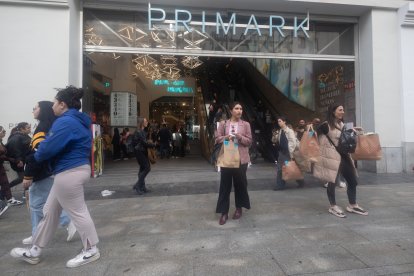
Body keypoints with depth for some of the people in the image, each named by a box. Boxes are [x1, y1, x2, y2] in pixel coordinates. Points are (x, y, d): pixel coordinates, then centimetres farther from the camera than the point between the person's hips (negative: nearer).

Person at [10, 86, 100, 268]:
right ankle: (34, 252, 36)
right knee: (50, 211, 20)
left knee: (77, 212, 2)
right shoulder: (78, 121, 14)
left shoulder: (66, 122, -19)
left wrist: (36, 157, 1)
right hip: (73, 170, 11)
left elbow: (49, 147, -21)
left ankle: (91, 251, 19)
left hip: (70, 173, -11)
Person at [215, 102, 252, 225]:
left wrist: (240, 137, -16)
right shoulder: (223, 124, 5)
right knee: (225, 184, 3)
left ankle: (239, 208, 30)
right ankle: (224, 212, 13)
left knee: (240, 183, 10)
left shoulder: (246, 124, 3)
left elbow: (249, 141, 1)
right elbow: (217, 139, 3)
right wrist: (226, 137, -15)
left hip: (241, 158, 0)